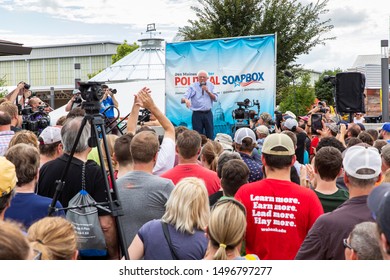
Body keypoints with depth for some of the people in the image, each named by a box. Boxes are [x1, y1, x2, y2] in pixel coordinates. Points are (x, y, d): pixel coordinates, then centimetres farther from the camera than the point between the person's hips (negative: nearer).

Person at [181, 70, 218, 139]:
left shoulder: (210, 85, 10)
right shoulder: (193, 86, 0)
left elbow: (215, 99, 5)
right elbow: (183, 99, -9)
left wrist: (208, 91, -10)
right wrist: (186, 100, -34)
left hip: (208, 113, 3)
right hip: (197, 114, -3)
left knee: (210, 135, 5)